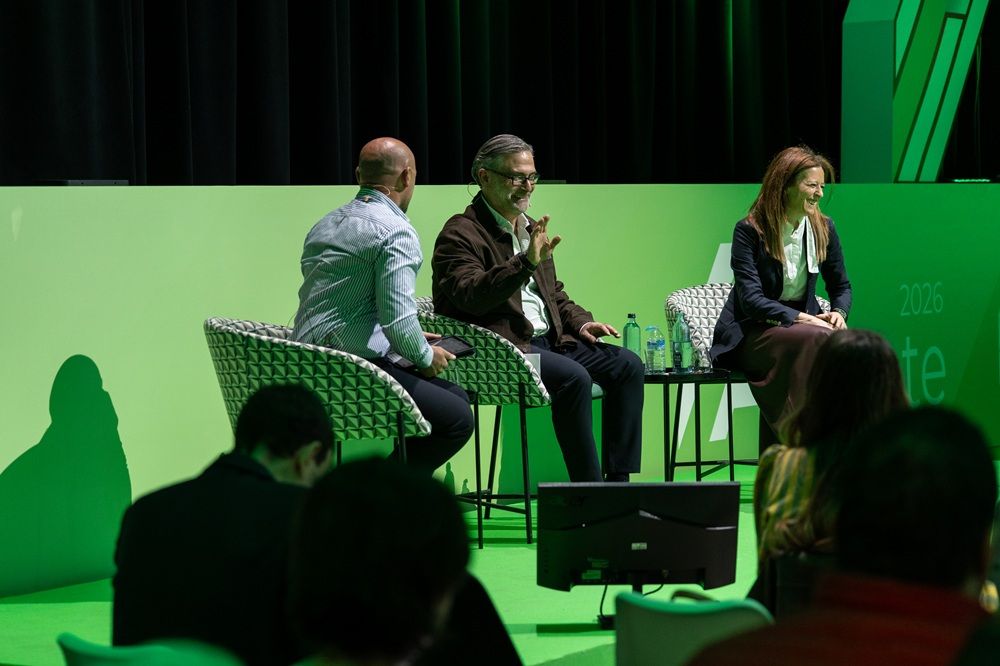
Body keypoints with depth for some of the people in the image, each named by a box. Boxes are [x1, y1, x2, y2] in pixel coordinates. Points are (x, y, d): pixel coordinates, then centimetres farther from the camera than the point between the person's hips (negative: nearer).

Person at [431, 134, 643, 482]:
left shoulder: (531, 230, 21)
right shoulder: (460, 234, -6)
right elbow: (471, 296, -22)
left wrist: (580, 322, 9)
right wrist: (526, 262, -29)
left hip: (549, 339, 9)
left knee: (627, 365, -8)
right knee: (572, 376, -31)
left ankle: (620, 483, -9)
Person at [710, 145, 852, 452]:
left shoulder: (823, 228, 6)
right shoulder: (749, 231, -10)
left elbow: (841, 286, 16)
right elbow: (751, 299, -17)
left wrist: (838, 313, -8)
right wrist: (801, 318, -28)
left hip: (802, 323, 5)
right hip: (750, 333, -5)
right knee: (814, 339, -35)